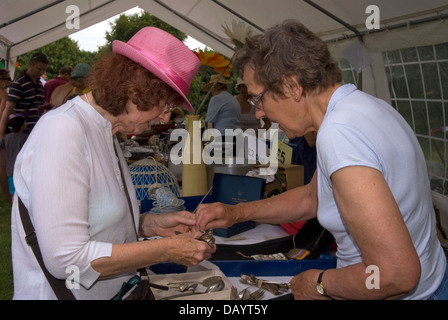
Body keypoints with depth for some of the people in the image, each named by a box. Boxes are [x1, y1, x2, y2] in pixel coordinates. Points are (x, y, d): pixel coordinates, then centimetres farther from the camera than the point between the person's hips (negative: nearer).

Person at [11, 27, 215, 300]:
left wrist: (152, 225, 1)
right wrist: (166, 250, -17)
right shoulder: (62, 131, -18)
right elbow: (66, 258, -22)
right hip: (67, 293, -8)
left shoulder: (106, 132, 10)